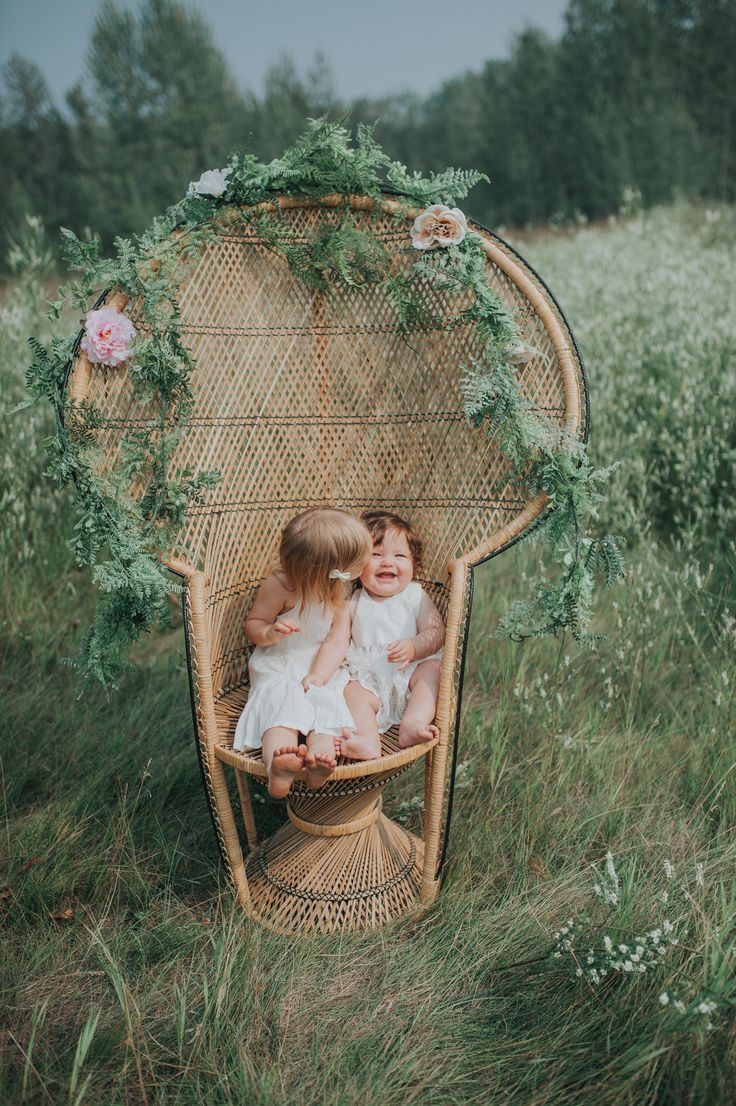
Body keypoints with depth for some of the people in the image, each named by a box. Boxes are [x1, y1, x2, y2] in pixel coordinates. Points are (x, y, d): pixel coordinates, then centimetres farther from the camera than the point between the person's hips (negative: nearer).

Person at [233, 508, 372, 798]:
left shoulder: (340, 592, 0)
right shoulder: (279, 586, -14)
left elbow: (337, 640, -6)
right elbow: (252, 623, -3)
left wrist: (318, 675, -22)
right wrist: (269, 633, -28)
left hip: (322, 668, 4)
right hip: (277, 669, -4)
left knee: (327, 700, -27)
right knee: (283, 701, -32)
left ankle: (320, 751, -54)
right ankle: (277, 769, -56)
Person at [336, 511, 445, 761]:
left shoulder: (415, 596, 5)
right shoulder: (354, 602, 10)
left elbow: (436, 632, -1)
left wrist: (413, 648, -21)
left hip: (411, 670, -1)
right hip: (369, 679, 1)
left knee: (431, 670, -28)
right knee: (352, 692, -26)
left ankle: (412, 724, -43)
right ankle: (368, 739, -49)